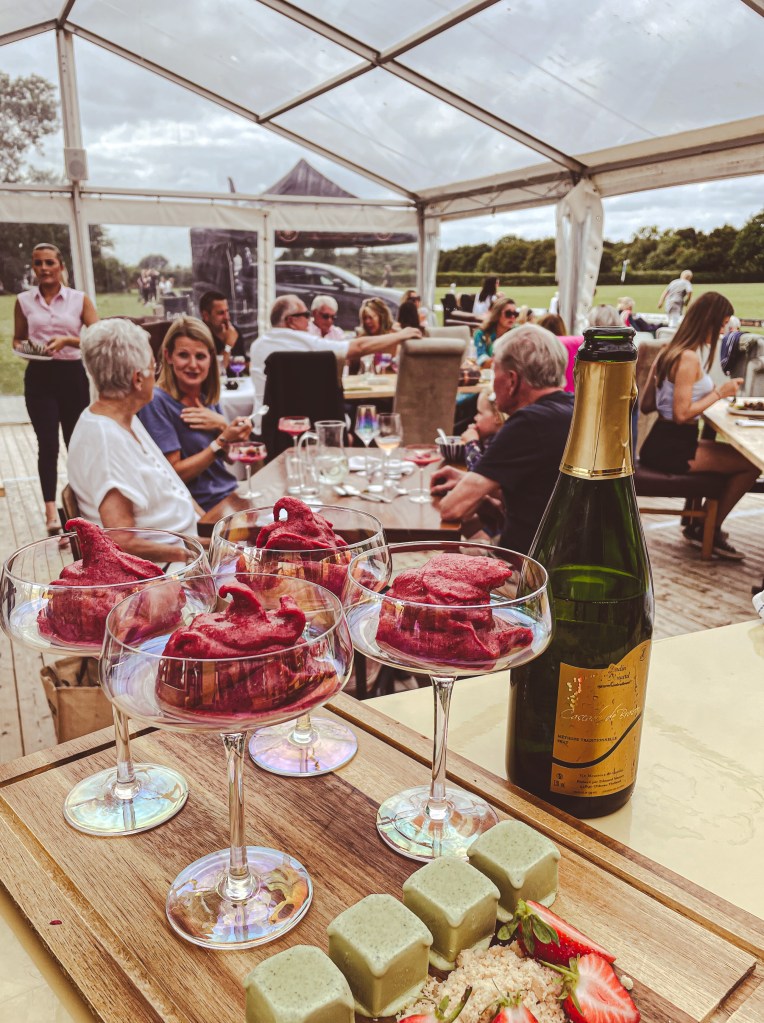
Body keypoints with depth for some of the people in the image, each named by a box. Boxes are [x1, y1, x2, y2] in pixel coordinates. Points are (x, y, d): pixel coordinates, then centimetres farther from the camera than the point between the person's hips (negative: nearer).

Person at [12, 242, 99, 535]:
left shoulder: (79, 299, 3)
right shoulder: (24, 301, 7)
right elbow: (17, 338, 16)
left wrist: (67, 340, -19)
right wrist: (21, 347, -7)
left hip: (72, 375, 0)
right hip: (39, 377, 0)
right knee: (48, 444, -9)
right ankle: (51, 512, -11)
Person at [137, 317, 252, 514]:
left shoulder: (207, 395, 7)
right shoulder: (157, 402, -12)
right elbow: (174, 474, -14)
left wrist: (223, 426, -8)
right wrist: (222, 441, -21)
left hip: (231, 495, 7)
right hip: (203, 509, -7)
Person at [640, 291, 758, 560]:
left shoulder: (668, 350, 11)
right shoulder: (689, 358, -17)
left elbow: (646, 405, 14)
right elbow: (682, 414, -22)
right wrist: (718, 392, -11)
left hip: (663, 442, 10)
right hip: (672, 448, -10)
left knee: (737, 455, 21)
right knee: (751, 463, -7)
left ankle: (701, 526, 23)